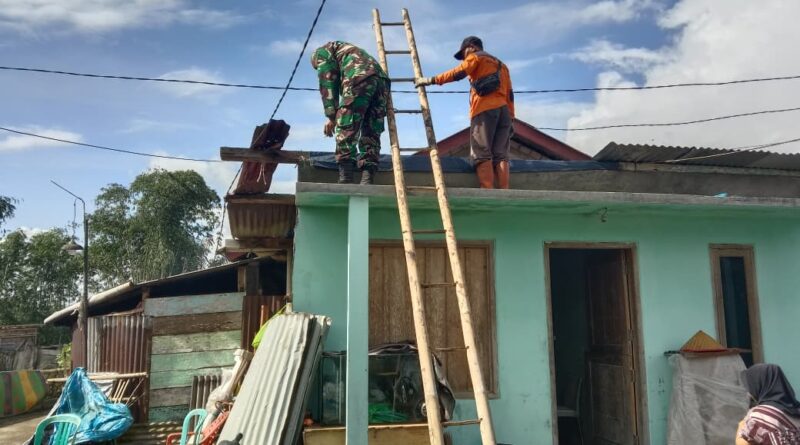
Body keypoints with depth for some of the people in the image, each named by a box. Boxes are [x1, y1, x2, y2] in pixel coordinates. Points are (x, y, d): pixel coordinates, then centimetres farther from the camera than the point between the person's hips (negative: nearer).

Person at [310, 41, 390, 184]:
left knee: (346, 129, -7)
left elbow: (327, 82, 7)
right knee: (371, 133, 5)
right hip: (381, 79, 7)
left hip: (359, 78, -7)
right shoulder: (349, 50, 44)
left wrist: (332, 117, 4)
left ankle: (345, 179, -15)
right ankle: (367, 180, -5)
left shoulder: (321, 51, 23)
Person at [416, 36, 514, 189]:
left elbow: (457, 73, -5)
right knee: (500, 155, -2)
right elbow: (510, 94, 24)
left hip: (485, 109, -6)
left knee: (482, 154, -11)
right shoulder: (501, 64, 32)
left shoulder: (475, 57, 13)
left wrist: (432, 80, -4)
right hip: (504, 110, 6)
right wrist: (510, 118, 20)